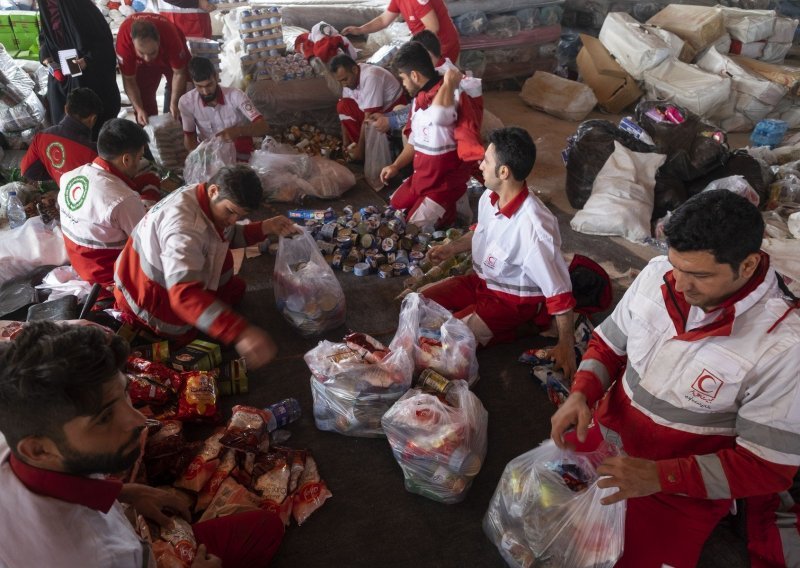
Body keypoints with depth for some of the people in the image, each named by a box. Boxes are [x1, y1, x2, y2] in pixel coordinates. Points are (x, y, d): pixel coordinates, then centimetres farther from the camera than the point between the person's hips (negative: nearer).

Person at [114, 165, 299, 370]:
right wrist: (240, 333, -59)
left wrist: (265, 228, -8)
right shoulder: (184, 227, -37)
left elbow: (228, 236, 10)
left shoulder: (206, 200, -9)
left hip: (173, 278, 8)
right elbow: (184, 294, -48)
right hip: (146, 298, -8)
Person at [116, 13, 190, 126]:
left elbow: (179, 73, -28)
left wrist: (174, 103, -33)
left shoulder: (170, 35, -44)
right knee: (143, 95, -5)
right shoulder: (124, 37, -40)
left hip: (172, 53, -1)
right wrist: (139, 109, -35)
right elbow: (129, 79, -28)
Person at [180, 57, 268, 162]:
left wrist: (238, 131, -43)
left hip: (240, 154, -2)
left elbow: (263, 127, -25)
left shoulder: (235, 95, -19)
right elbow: (189, 136, 1)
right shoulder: (186, 102, -12)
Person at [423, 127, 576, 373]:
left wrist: (566, 346, -21)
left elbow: (559, 291, -27)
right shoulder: (490, 197, -13)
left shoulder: (532, 227, -36)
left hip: (514, 299, -7)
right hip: (482, 280, 7)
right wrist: (452, 248, 3)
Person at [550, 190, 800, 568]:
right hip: (604, 436, 4)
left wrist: (660, 476, -29)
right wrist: (581, 395, -17)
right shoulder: (657, 274, -13)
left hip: (684, 487, -3)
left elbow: (768, 467, -19)